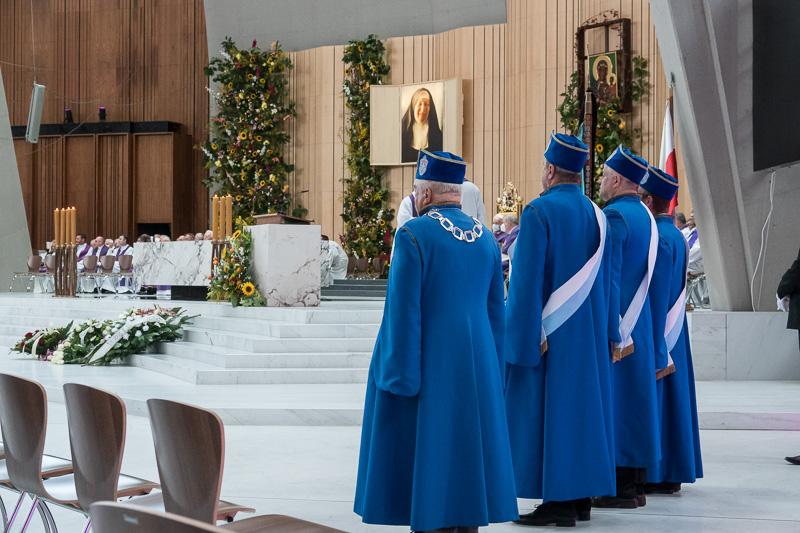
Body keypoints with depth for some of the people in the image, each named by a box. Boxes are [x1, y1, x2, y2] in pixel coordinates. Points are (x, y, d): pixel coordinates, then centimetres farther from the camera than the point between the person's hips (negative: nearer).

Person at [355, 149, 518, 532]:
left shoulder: (414, 235, -12)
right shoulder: (484, 238, 7)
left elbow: (402, 309, -16)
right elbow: (495, 312, 10)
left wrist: (398, 378, -13)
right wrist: (489, 373, 17)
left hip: (425, 361, -6)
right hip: (474, 367, 6)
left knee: (424, 453, 1)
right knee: (464, 448, 12)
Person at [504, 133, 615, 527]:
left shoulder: (539, 211, -13)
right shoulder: (596, 214, 8)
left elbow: (528, 278, -17)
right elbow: (604, 278, 12)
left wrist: (526, 336, -14)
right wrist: (595, 326, 17)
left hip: (549, 331, -7)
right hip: (588, 332, 7)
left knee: (547, 409, -3)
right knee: (580, 403, 12)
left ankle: (558, 501, -2)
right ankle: (581, 496, 17)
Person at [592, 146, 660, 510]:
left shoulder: (614, 216, -14)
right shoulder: (645, 217, 13)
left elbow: (608, 277, -19)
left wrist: (610, 333, -17)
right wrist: (625, 328, 17)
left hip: (613, 326, -9)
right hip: (638, 325, 9)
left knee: (613, 401, -4)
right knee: (635, 397, 11)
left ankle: (621, 488, -2)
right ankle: (636, 484, 17)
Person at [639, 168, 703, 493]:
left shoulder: (658, 237, -17)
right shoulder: (675, 234, 13)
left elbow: (656, 294, -21)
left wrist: (652, 347, -21)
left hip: (654, 331, -10)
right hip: (672, 332, 10)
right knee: (670, 395, 12)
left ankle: (654, 475, 1)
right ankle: (672, 473, 18)